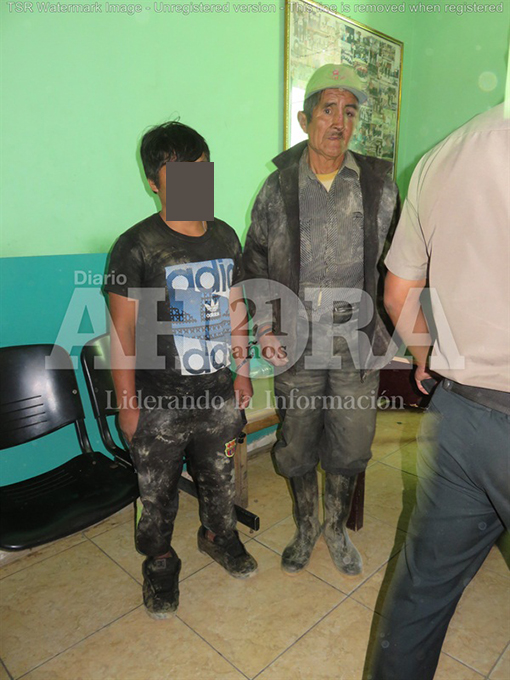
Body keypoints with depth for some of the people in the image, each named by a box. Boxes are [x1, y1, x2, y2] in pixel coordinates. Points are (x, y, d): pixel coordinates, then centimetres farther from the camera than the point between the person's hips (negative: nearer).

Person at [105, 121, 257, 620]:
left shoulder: (225, 237, 2)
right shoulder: (136, 247, -14)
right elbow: (122, 330, -12)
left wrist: (242, 370, 13)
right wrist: (127, 404, -10)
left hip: (218, 393, 5)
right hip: (159, 404, -4)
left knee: (219, 477, 23)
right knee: (158, 491, 15)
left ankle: (218, 534, 51)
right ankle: (160, 561, 41)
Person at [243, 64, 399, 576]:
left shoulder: (379, 183, 0)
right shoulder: (278, 188, 0)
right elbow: (256, 262, 6)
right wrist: (264, 327, -4)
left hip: (358, 347, 1)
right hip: (296, 347, 0)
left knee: (350, 449, 13)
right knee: (297, 448, 14)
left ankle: (337, 528, 41)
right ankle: (305, 528, 41)